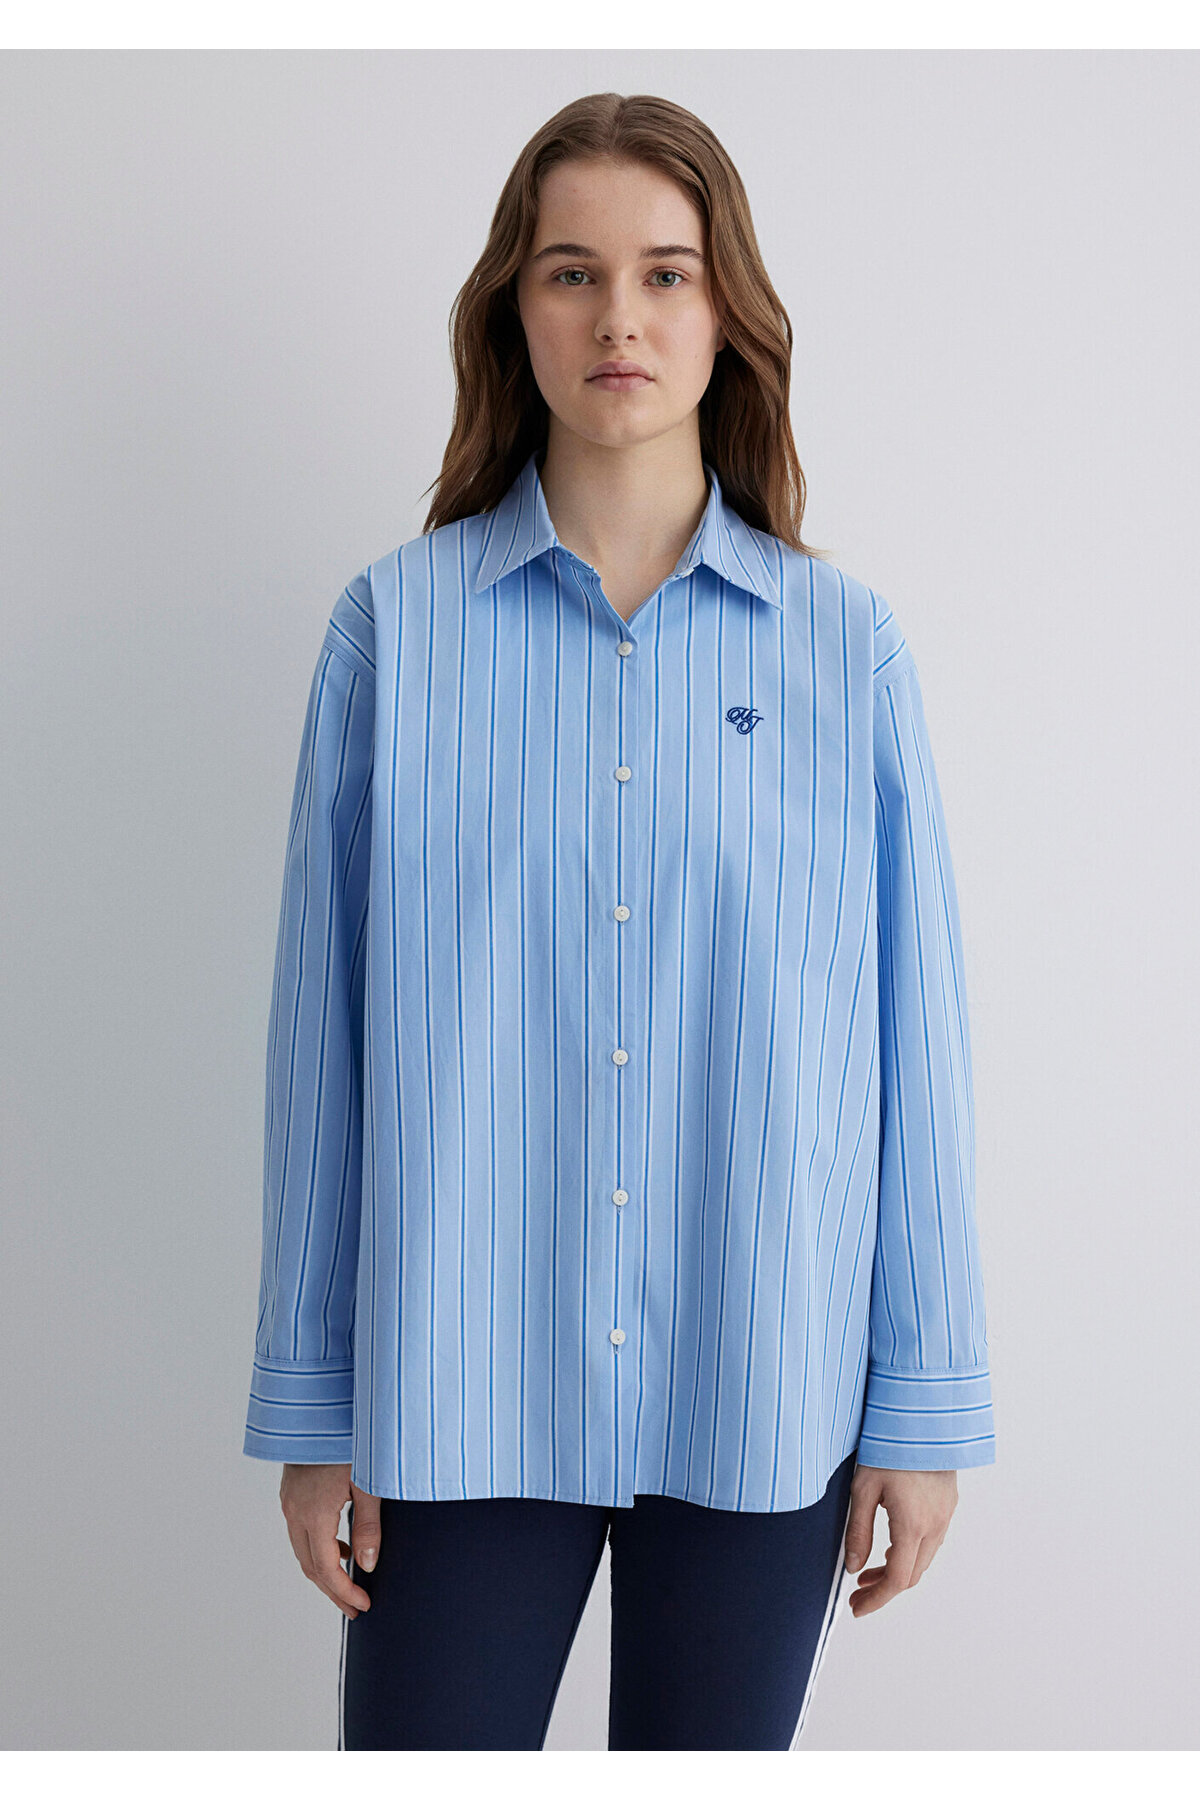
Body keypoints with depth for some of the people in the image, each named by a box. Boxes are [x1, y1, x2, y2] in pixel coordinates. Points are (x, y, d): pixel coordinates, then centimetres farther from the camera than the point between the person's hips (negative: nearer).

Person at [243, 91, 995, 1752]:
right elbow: (325, 1028, 0)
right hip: (462, 1389, 0)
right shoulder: (396, 626, -1)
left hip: (763, 1396, 1)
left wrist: (926, 1400, 2)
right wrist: (308, 1400, 2)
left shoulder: (847, 647, 0)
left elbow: (913, 1037, 2)